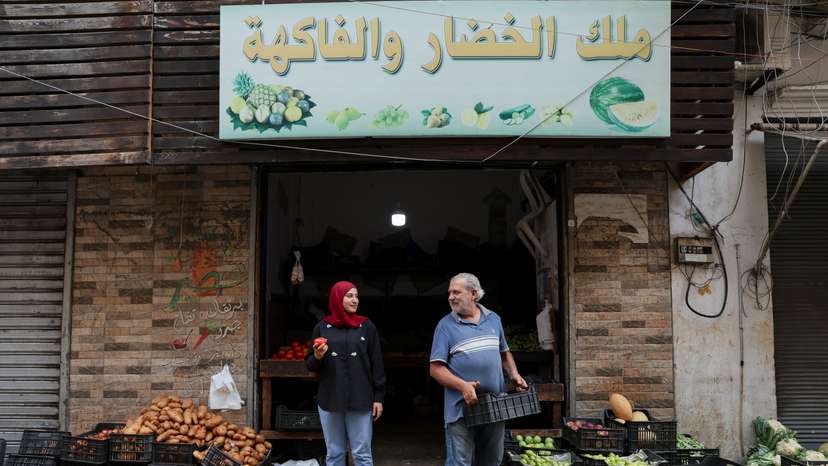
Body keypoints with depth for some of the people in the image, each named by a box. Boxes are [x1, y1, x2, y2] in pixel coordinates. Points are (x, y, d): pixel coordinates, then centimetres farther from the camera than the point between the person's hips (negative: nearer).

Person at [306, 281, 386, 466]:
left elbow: (376, 364, 3)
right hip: (329, 400, 1)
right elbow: (310, 365, 9)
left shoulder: (367, 326, 3)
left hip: (360, 400, -1)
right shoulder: (322, 327, 5)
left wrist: (378, 397, -2)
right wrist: (317, 357, -13)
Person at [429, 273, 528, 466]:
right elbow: (435, 369, -8)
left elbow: (504, 353, 22)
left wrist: (514, 375, 2)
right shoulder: (445, 325, -4)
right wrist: (462, 386, -22)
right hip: (461, 409, -4)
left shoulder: (494, 319, 10)